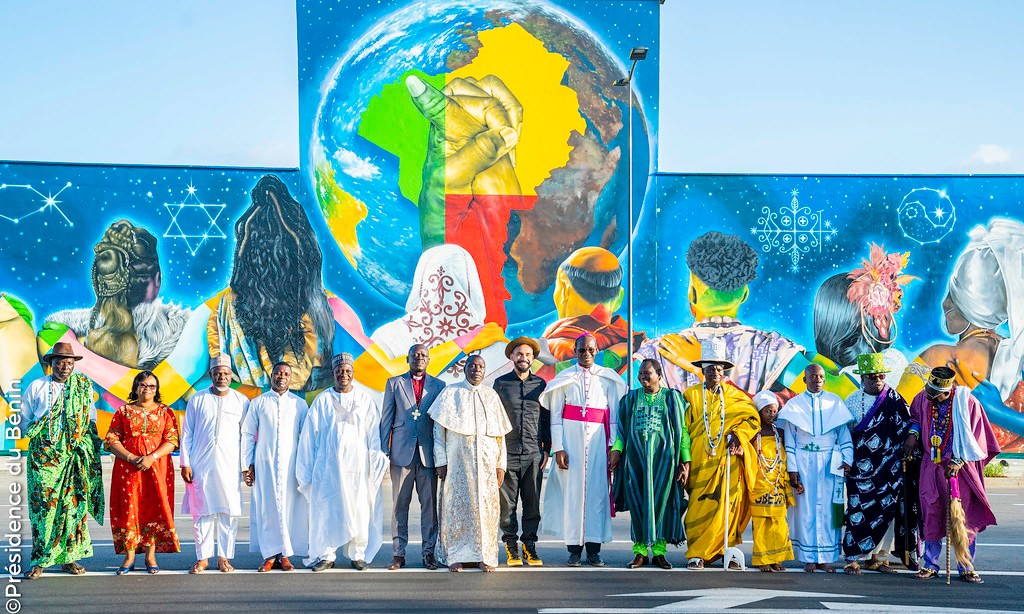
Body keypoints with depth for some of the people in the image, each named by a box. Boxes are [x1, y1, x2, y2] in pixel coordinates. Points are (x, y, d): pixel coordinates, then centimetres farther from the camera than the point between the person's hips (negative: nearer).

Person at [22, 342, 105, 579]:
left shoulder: (83, 386, 12)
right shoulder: (36, 387, 9)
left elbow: (91, 419, 18)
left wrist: (81, 437, 6)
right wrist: (36, 433, 5)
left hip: (74, 454, 1)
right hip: (44, 454, -1)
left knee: (74, 503, -2)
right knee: (43, 504, -7)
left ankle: (69, 557, 5)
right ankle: (39, 560, -3)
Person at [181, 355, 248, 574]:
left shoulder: (241, 401, 8)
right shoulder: (197, 399, 9)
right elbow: (186, 434, 9)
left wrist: (247, 465, 3)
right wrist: (185, 463, 2)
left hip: (230, 466, 0)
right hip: (201, 465, 0)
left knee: (228, 512, -2)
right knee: (203, 511, 1)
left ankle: (224, 557, 5)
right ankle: (202, 557, 7)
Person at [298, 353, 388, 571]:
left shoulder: (365, 401, 7)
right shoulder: (322, 400, 6)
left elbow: (374, 435, 4)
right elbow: (309, 436, 7)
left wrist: (377, 465, -3)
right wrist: (307, 470, 4)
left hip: (357, 466, 0)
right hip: (328, 466, 0)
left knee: (358, 511, -1)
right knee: (326, 511, -1)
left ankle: (358, 555, 8)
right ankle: (326, 555, 7)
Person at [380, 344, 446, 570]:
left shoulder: (438, 386, 10)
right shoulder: (394, 383, 10)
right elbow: (386, 419, 8)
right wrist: (384, 451, 1)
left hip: (428, 453, 0)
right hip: (401, 451, 0)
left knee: (429, 504, 1)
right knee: (400, 504, 2)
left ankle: (429, 552, 7)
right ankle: (398, 553, 6)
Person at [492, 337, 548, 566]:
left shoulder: (540, 384, 10)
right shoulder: (501, 383, 6)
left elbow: (546, 418, 13)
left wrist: (547, 450, 7)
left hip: (533, 454, 1)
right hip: (507, 453, -1)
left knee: (532, 503, 2)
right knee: (507, 504, 1)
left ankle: (529, 547, 9)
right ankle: (511, 547, 9)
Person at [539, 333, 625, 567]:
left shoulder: (608, 378, 9)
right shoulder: (564, 379, 7)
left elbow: (613, 415, 6)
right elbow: (555, 415, 2)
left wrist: (613, 446, -2)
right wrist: (558, 448, -6)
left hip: (598, 440, 1)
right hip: (571, 439, -1)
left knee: (597, 490, -2)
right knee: (572, 489, -2)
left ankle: (593, 548, 4)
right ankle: (574, 549, 4)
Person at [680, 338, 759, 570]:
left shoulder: (734, 395, 13)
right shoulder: (692, 395, 9)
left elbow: (751, 417, 7)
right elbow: (684, 429, 7)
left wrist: (738, 434, -11)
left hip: (728, 461, 1)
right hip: (701, 461, -1)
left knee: (728, 505, -5)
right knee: (701, 506, -7)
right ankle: (696, 555, -5)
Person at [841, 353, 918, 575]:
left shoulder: (893, 400, 4)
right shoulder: (852, 402, 6)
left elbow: (907, 426, 0)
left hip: (888, 468, 1)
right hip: (861, 467, -1)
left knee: (887, 509, 1)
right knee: (859, 509, -5)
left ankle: (879, 557, 9)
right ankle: (852, 559, -2)